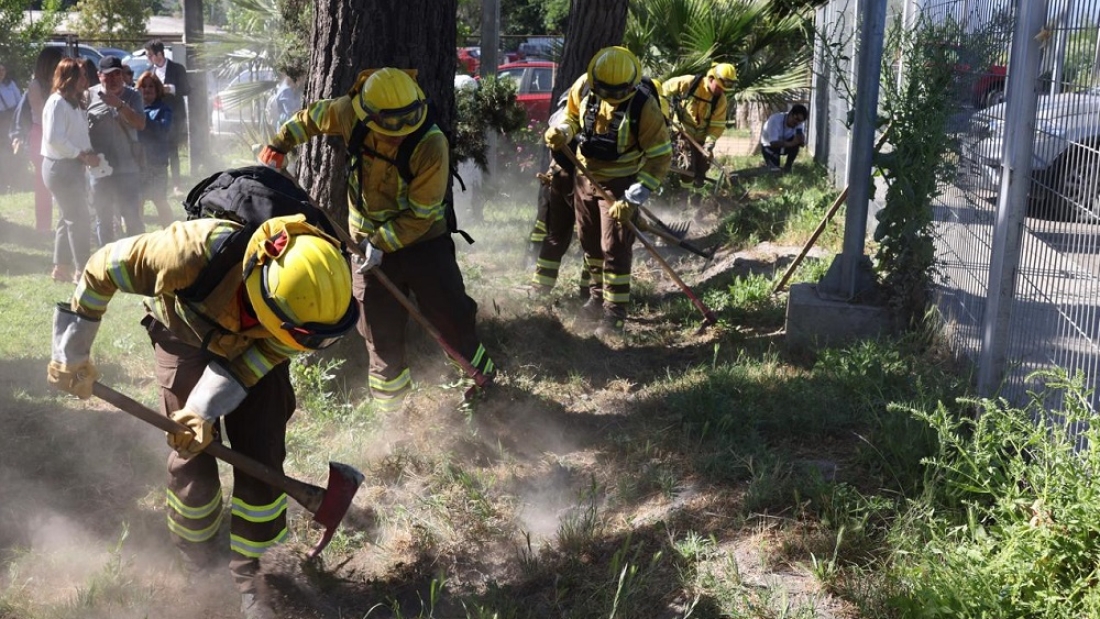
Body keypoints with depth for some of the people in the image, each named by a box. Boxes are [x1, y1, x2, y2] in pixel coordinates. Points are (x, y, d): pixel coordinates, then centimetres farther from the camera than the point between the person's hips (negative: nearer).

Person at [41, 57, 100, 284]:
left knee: (69, 218, 14)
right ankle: (82, 270, -4)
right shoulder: (57, 103, -15)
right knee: (79, 219, -8)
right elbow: (54, 138, -24)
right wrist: (82, 155, -20)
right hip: (60, 167, -10)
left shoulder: (74, 103, 14)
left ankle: (61, 268, 22)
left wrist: (89, 154, 1)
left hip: (71, 166, 10)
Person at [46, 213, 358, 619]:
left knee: (261, 459, -4)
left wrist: (205, 409, -31)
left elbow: (253, 361, -20)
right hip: (185, 337, -1)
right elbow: (103, 269, -26)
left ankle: (247, 575, 15)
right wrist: (71, 354, -16)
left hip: (254, 347, 2)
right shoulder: (197, 250, -44)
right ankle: (199, 564, 23)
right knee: (193, 455, -3)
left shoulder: (302, 293, -35)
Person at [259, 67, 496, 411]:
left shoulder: (431, 144, -26)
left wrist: (382, 242, -26)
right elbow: (312, 116, 8)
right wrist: (278, 146, 5)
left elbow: (421, 214, -21)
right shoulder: (351, 114, -15)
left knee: (453, 315, 1)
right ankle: (390, 404, 22)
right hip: (370, 242, 3)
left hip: (422, 239, -2)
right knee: (382, 331, 6)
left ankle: (482, 378, 25)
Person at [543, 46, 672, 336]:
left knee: (614, 248, -5)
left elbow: (660, 157, -21)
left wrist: (633, 199, -27)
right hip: (585, 175, 5)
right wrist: (562, 131, -17)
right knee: (589, 242, 17)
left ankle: (615, 313, 8)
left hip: (620, 184, -5)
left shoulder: (645, 107, -26)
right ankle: (598, 295, 38)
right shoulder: (584, 87, -13)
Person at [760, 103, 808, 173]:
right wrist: (790, 144, -50)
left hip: (784, 146, 4)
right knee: (774, 169, -21)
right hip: (770, 146, -3)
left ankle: (788, 165, -8)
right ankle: (769, 161, 14)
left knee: (798, 140, -26)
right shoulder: (775, 119, -32)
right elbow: (773, 143, -39)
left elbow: (802, 143, -23)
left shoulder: (799, 123, -18)